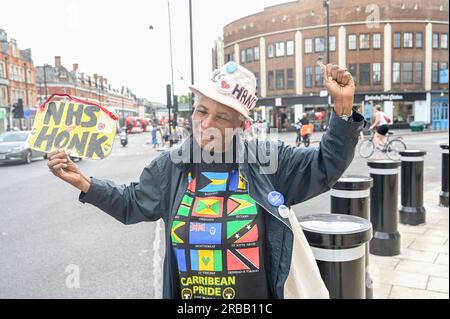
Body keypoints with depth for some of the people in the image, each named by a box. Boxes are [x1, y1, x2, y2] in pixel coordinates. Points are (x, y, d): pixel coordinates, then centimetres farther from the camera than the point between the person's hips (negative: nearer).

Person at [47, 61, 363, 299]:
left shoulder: (269, 159, -10)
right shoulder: (171, 165, -3)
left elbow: (324, 167, -6)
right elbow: (132, 204, 10)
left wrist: (343, 107, -18)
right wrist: (83, 182, -1)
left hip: (258, 293, -1)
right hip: (185, 294, 2)